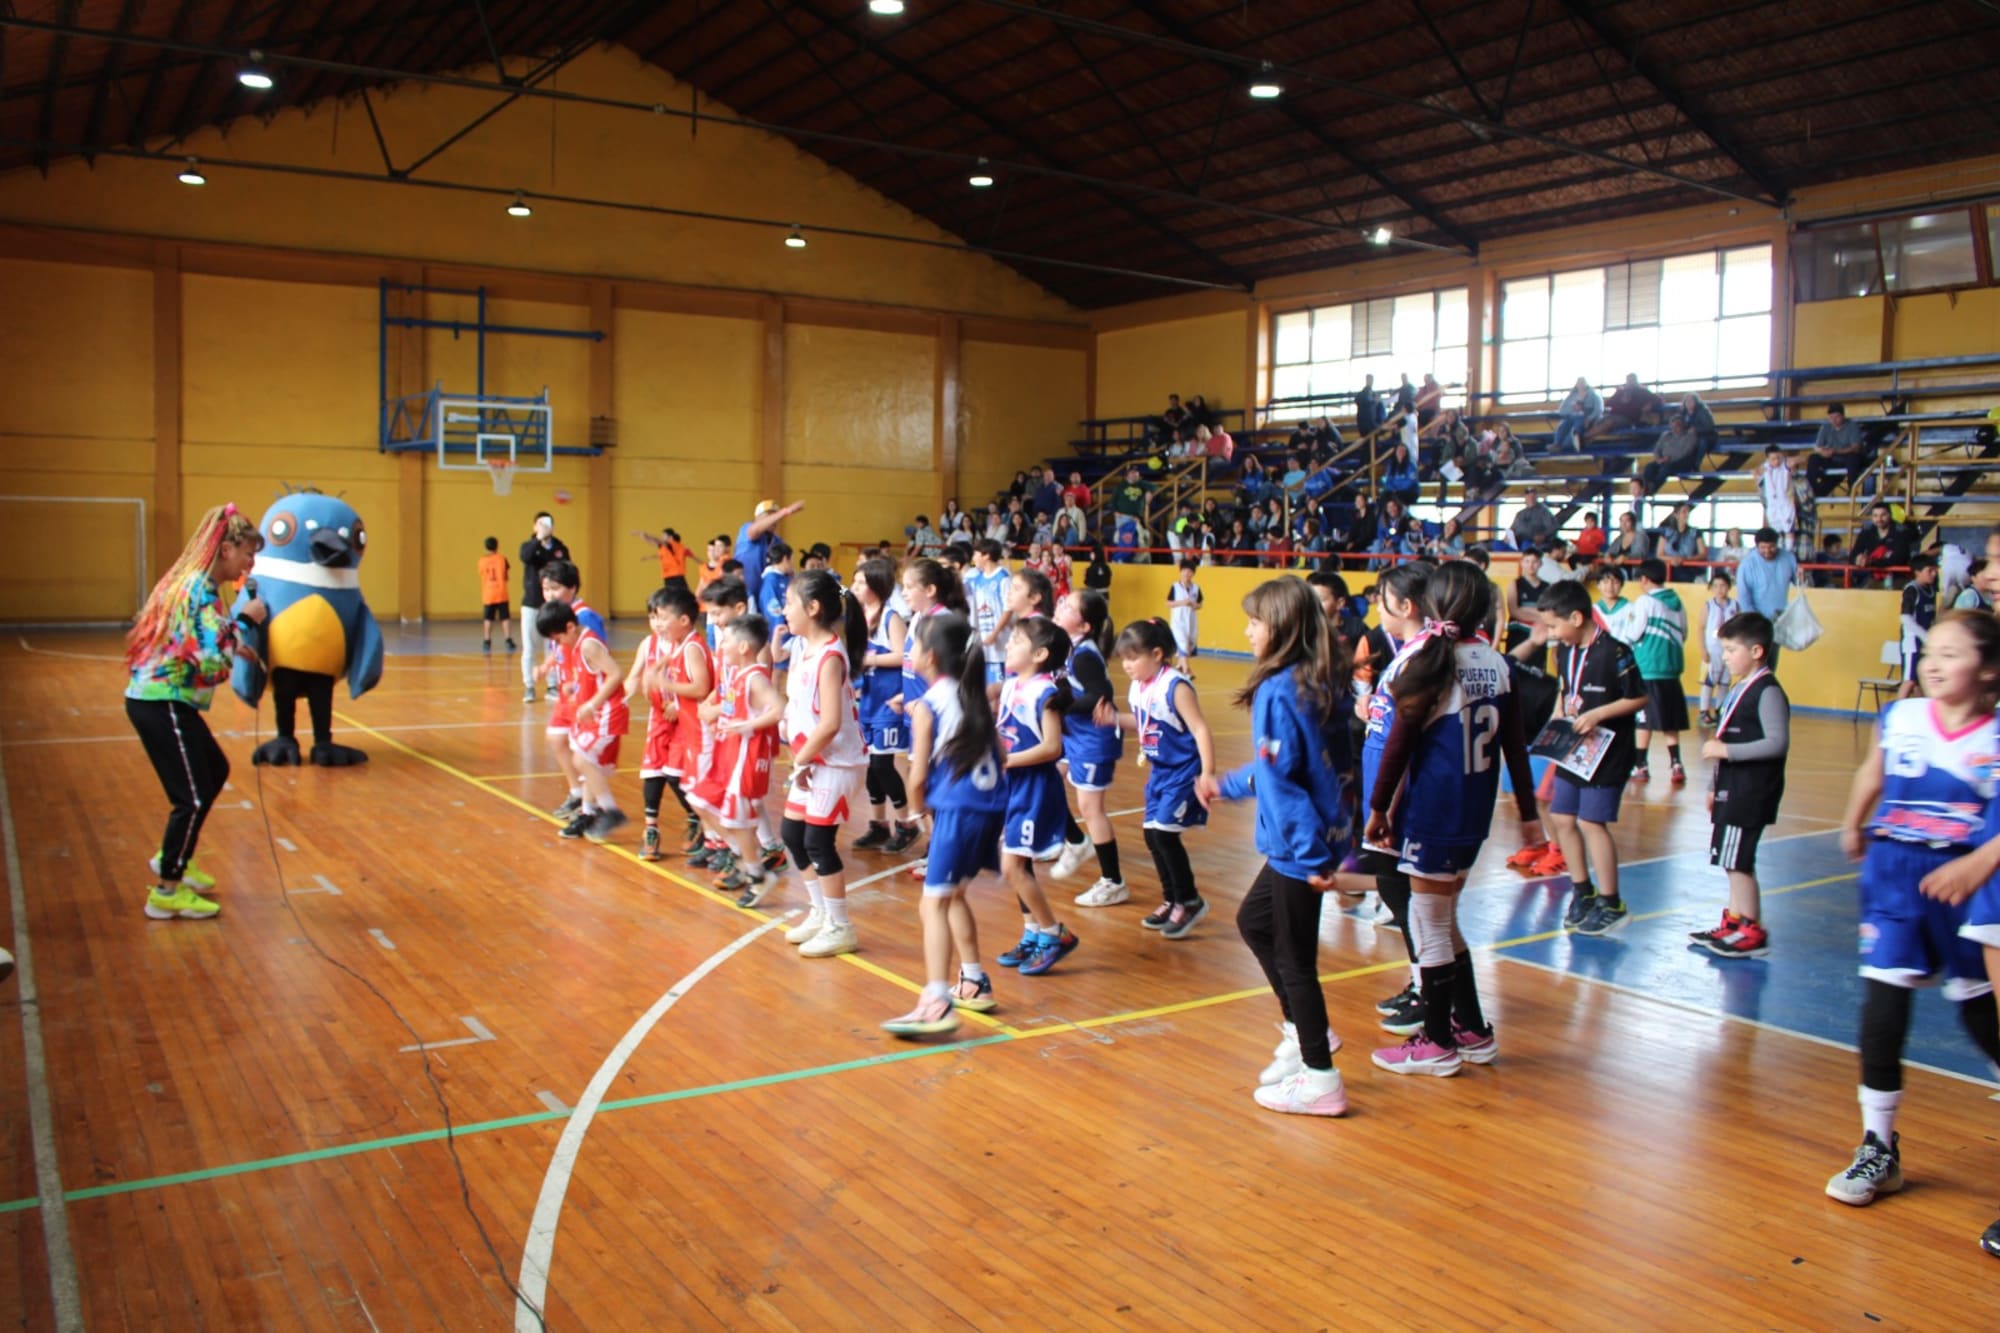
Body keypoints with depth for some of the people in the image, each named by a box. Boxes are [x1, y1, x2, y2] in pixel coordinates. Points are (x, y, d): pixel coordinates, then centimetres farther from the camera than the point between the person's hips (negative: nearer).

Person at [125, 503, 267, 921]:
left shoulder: (193, 584, 11)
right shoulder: (200, 591, -19)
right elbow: (213, 663, -26)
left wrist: (236, 646, 9)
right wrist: (245, 621, -17)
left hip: (164, 700, 10)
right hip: (161, 704, -10)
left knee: (215, 770, 23)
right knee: (193, 797, -3)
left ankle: (172, 859, 34)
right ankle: (166, 891, 8)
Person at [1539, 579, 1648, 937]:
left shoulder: (1614, 653, -17)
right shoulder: (1564, 651, 5)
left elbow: (1639, 698, -14)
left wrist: (1597, 714, -21)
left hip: (1607, 753, -8)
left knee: (1592, 823, -6)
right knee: (1561, 818, 9)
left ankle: (1611, 904, 7)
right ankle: (1582, 892, 26)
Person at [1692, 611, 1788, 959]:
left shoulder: (1768, 692, -15)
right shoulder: (1738, 689, 15)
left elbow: (1778, 743, -23)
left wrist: (1726, 750, -23)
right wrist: (1715, 785, 23)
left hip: (1752, 794, -10)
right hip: (1733, 790, 10)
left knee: (1737, 861, -5)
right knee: (1732, 861, 15)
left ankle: (1752, 932, 4)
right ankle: (1734, 923, 24)